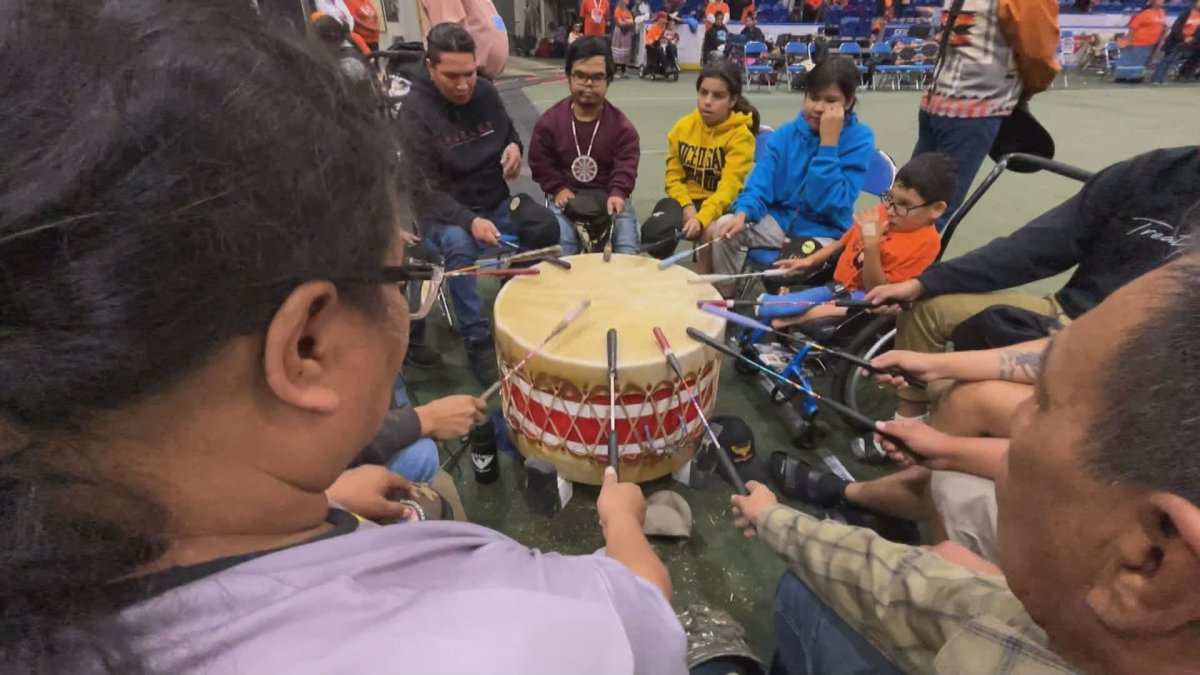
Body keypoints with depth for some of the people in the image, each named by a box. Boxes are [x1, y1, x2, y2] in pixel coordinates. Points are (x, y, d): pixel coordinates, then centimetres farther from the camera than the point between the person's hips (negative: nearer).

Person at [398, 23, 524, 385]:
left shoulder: (486, 92, 0)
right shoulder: (416, 111, -15)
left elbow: (509, 133, 19)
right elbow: (423, 188, -20)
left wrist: (514, 147, -7)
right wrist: (468, 220, -37)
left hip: (496, 201, 5)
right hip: (445, 209, -5)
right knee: (459, 245, -37)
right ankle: (478, 342, -23)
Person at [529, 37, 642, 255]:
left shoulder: (622, 125, -5)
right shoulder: (549, 120, -2)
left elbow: (626, 167, -12)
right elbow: (539, 163, 3)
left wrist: (618, 194, -31)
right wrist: (558, 189, -12)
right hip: (566, 198, 0)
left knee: (627, 253, -14)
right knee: (560, 254, -20)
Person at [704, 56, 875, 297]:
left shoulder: (859, 138, -10)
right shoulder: (787, 133, 2)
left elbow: (832, 205, -21)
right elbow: (760, 183, -4)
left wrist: (828, 143, -23)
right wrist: (742, 213, -25)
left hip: (824, 233, -4)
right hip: (780, 221, 4)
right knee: (723, 228, -18)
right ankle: (723, 298, 0)